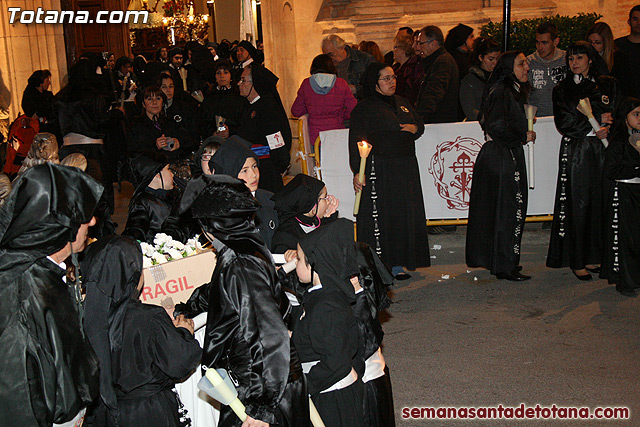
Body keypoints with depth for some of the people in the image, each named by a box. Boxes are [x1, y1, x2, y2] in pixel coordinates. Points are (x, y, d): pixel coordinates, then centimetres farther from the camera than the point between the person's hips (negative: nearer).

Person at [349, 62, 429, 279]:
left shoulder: (402, 102, 17)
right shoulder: (364, 108, -4)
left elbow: (419, 123, 27)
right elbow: (356, 141, -10)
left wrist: (414, 128, 1)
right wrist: (357, 171, -20)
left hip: (406, 168, 7)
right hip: (379, 169, -7)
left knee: (405, 215, 7)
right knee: (380, 217, -4)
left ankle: (396, 264, 16)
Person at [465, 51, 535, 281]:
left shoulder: (513, 91, 16)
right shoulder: (501, 92, -16)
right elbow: (496, 126, -24)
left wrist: (527, 119, 10)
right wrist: (523, 136, -14)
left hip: (510, 156, 10)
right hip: (502, 158, -10)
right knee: (506, 210, -6)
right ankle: (504, 267, 2)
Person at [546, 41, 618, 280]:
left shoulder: (608, 85, 12)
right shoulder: (562, 89, 9)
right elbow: (563, 122, -4)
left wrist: (605, 130, -14)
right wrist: (598, 120, -7)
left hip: (601, 151, 2)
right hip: (574, 152, -2)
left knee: (599, 203, 1)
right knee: (577, 205, -4)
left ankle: (593, 257, 10)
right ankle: (577, 261, 1)